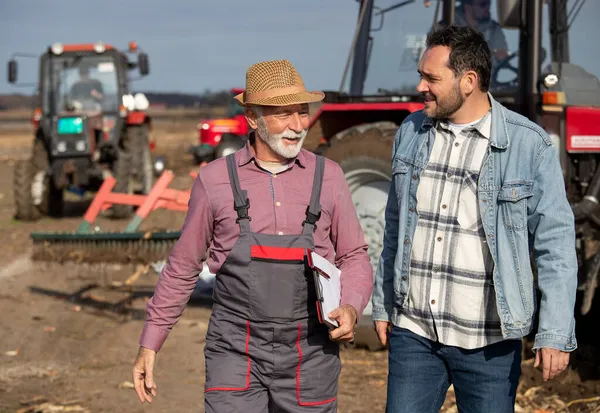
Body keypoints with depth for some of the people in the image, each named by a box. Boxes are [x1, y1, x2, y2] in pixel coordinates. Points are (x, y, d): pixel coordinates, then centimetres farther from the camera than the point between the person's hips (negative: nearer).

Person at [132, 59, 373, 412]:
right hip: (237, 354, -1)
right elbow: (183, 266, 7)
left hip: (309, 354, 2)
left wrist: (351, 308, -12)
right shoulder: (216, 180, -1)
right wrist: (150, 344, 7)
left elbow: (354, 257, 9)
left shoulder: (327, 177, 2)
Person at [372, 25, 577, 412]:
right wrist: (383, 305, 15)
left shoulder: (529, 145, -9)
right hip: (412, 332, 4)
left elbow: (555, 241, -8)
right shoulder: (411, 133, 5)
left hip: (488, 342, -4)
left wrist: (556, 333, -13)